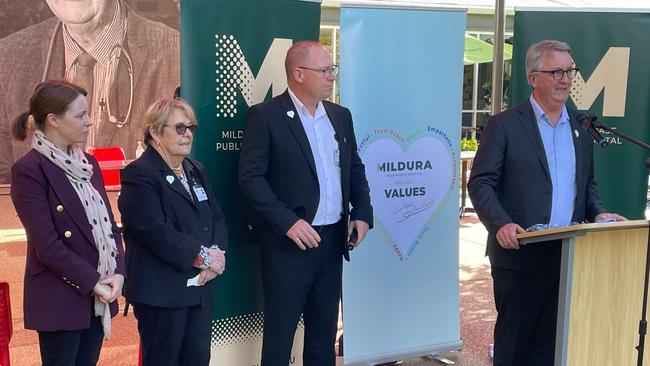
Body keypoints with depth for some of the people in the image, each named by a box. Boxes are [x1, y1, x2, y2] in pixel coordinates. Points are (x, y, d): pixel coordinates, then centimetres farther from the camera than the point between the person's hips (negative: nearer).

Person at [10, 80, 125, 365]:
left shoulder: (87, 163, 9)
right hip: (60, 298, -6)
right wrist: (92, 282, -14)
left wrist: (118, 272, -5)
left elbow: (108, 223, 8)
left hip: (99, 295, 6)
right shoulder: (28, 170, -13)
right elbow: (47, 244, -17)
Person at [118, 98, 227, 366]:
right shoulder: (139, 175, -12)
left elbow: (216, 218, 9)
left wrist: (216, 254, -10)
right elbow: (156, 231, -22)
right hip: (161, 291, -7)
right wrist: (202, 256, -17)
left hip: (200, 287, 7)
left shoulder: (196, 171, 15)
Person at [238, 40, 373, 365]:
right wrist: (287, 222, -21)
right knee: (279, 332, 6)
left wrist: (362, 213, 3)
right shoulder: (265, 116, -9)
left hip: (333, 239, 6)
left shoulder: (340, 116, 11)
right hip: (289, 241, -6)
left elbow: (355, 168, 17)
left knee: (324, 330, 16)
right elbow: (251, 177, -13)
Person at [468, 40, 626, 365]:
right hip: (521, 255, -5)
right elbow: (480, 184, -9)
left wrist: (598, 213, 1)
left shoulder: (580, 127, 13)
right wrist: (501, 224, -24)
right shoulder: (504, 125, -5)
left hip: (568, 256, 5)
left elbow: (586, 183, 20)